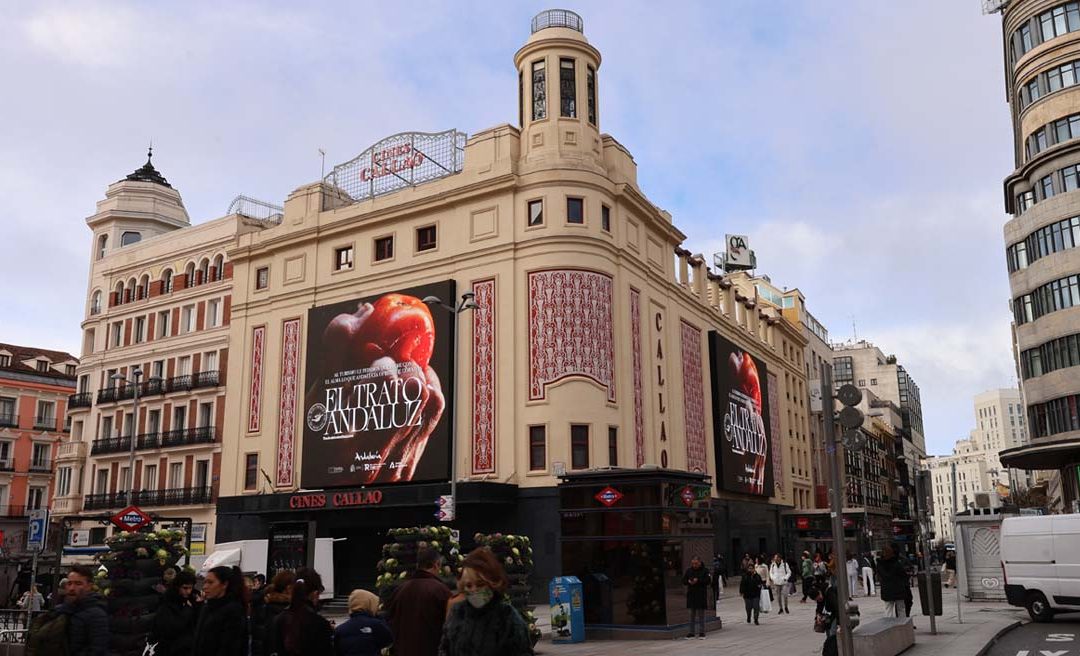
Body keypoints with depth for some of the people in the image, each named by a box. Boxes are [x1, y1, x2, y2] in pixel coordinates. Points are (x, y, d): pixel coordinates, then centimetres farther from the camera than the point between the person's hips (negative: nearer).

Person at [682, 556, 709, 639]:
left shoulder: (704, 570, -3)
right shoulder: (689, 571, 7)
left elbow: (707, 581, -12)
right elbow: (683, 580, 8)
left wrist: (698, 580, -22)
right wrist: (688, 581, -12)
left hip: (701, 595, -4)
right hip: (691, 595, 4)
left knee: (701, 614, 3)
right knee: (692, 614, 10)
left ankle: (701, 632, 9)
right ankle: (691, 632, 15)